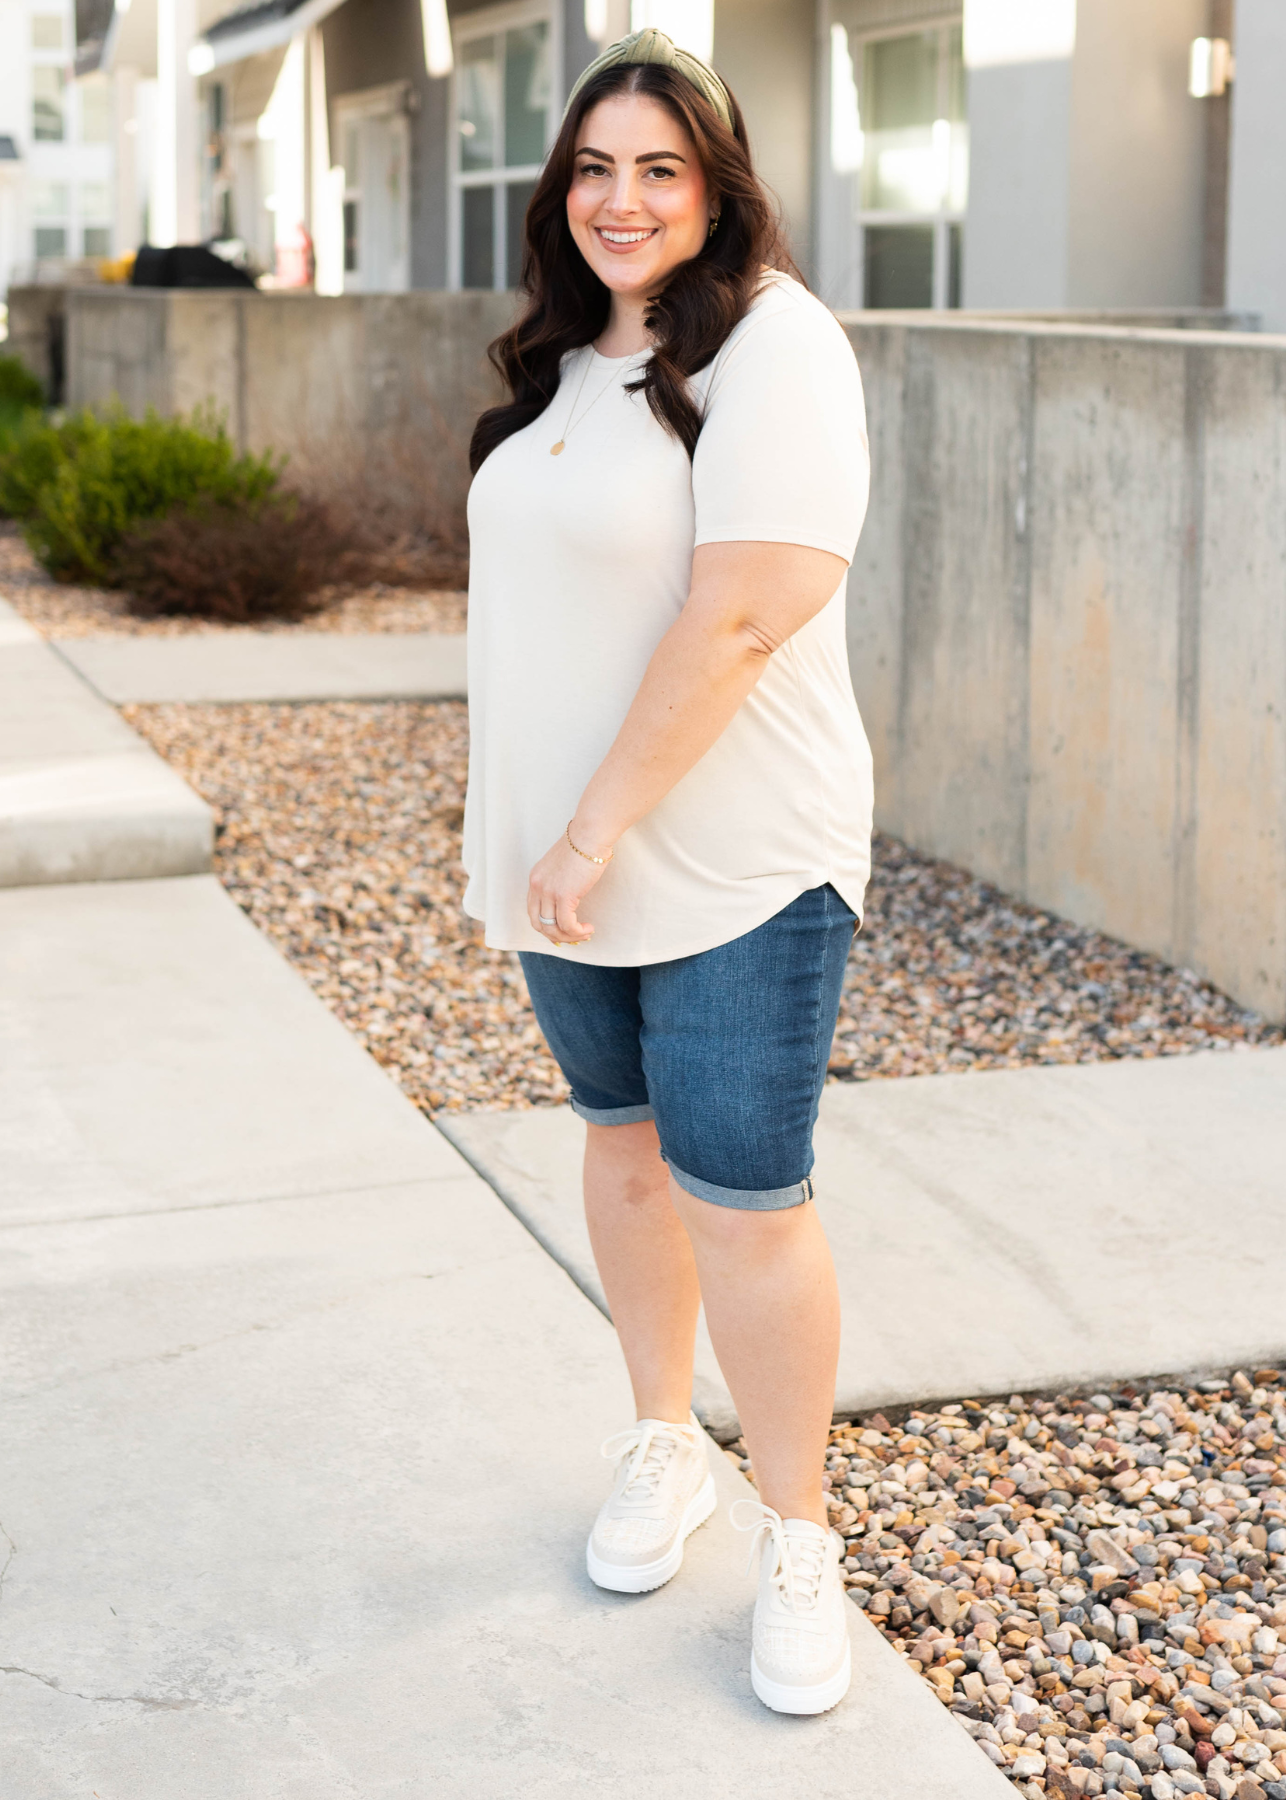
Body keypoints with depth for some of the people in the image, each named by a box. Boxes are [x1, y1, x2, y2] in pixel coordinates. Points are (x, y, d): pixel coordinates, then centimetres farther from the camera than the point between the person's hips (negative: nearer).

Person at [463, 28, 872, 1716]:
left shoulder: (771, 346, -15)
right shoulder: (571, 353, 10)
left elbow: (743, 618, -23)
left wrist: (597, 834, -21)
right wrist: (524, 827, 12)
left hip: (735, 867, -7)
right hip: (574, 848, 8)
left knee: (743, 1201, -4)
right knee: (626, 1141, 18)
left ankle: (797, 1543, 13)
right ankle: (662, 1449, 37)